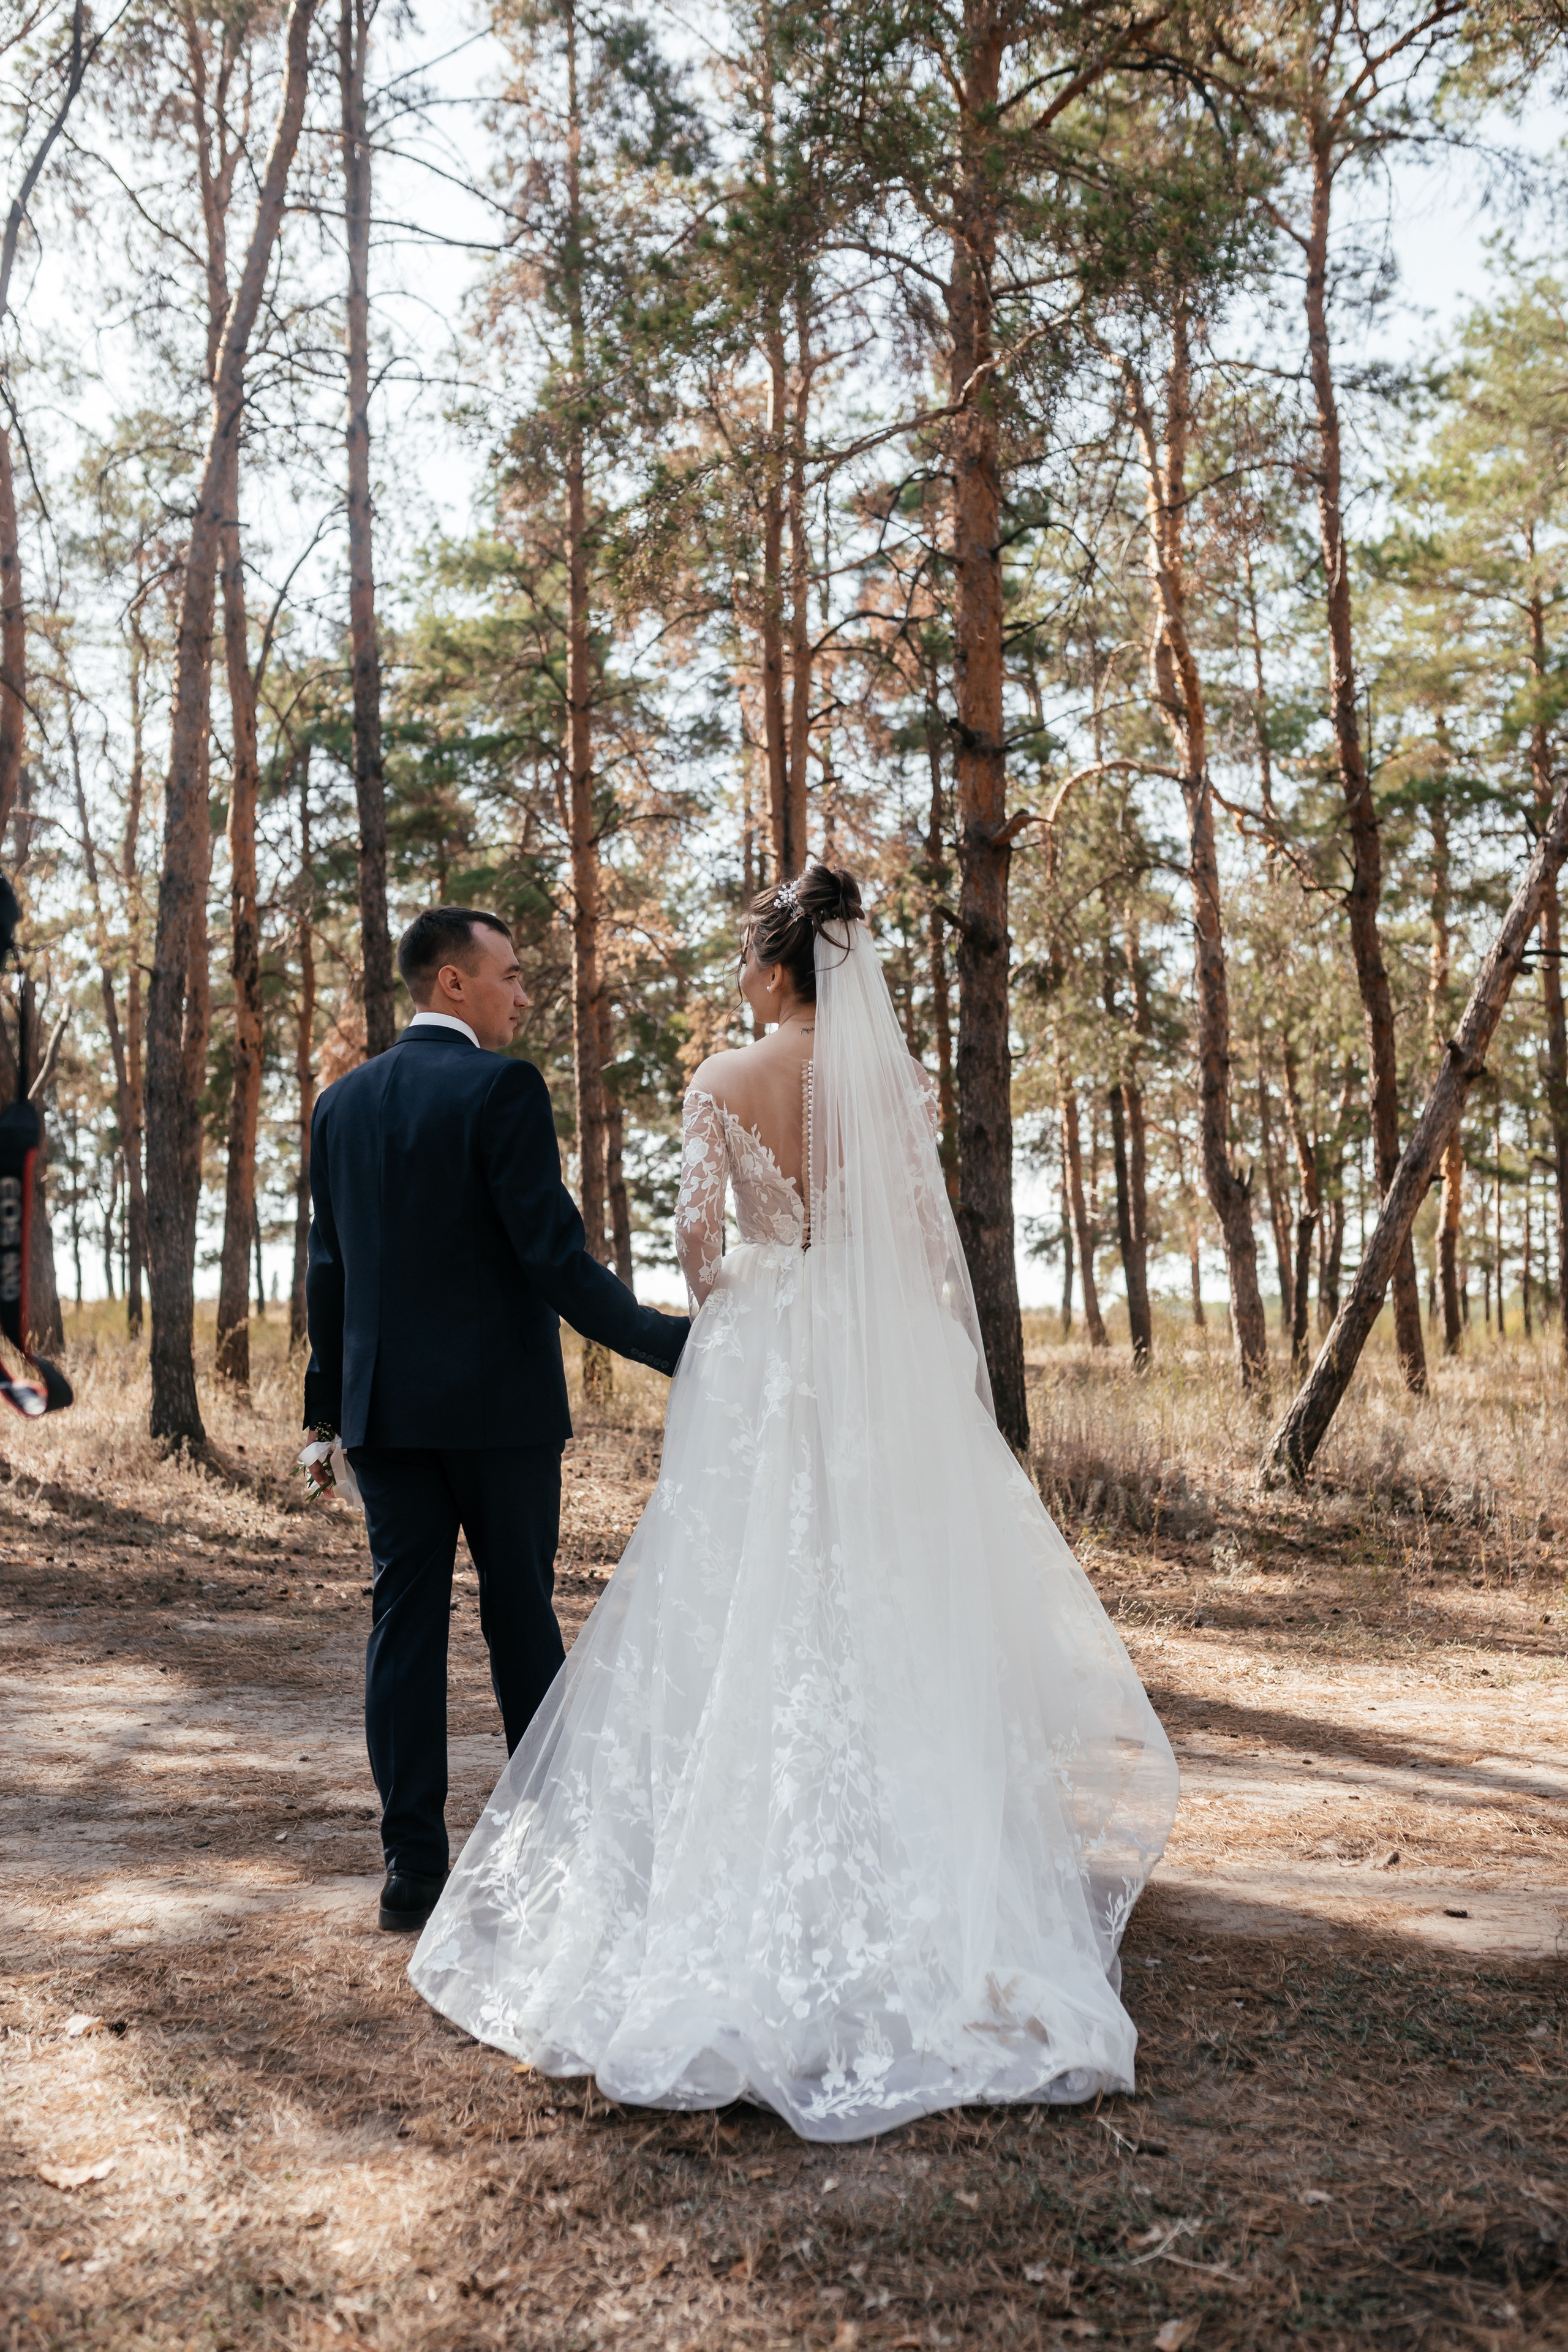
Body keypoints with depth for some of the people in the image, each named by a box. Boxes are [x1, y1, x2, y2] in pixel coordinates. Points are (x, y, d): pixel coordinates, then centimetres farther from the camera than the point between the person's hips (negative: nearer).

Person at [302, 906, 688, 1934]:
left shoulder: (343, 1101, 9)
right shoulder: (503, 1088, -11)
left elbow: (329, 1266, 13)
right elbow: (552, 1251, -17)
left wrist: (328, 1403, 19)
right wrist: (664, 1340, -13)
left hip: (384, 1406, 5)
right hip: (497, 1398, -5)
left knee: (405, 1622, 7)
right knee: (522, 1618, 7)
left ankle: (414, 1865, 10)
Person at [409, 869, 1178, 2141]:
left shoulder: (724, 1082, -3)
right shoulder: (897, 1077, 1)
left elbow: (695, 1234, -7)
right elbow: (932, 1238, 1)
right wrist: (947, 1370, 12)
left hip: (757, 1360, -1)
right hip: (884, 1365, 1)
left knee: (748, 1610, 7)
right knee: (889, 1605, 8)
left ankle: (757, 1879, 13)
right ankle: (915, 1876, 13)